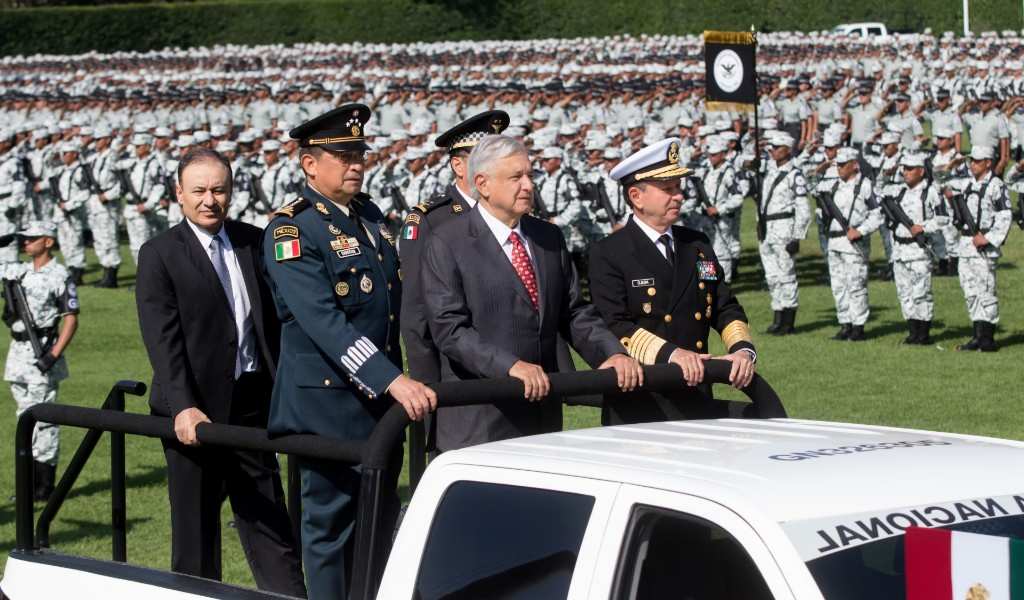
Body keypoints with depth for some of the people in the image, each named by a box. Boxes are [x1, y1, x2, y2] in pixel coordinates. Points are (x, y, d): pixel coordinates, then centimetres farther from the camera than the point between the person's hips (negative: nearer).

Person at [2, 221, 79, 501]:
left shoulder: (60, 275, -8)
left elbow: (71, 319, -11)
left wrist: (54, 355, -19)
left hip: (42, 351, -7)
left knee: (42, 417, -6)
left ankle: (45, 485, -1)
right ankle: (31, 481, 20)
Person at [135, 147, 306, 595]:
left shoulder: (253, 242, 8)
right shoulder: (159, 255, -6)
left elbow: (273, 320, 12)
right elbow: (162, 339, -15)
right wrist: (183, 406, -26)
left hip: (252, 402, 4)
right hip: (195, 410, -4)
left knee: (270, 520, 9)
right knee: (195, 528, 5)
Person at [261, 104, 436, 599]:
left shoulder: (370, 215, 11)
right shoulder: (291, 230, -15)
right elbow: (323, 321, -26)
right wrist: (393, 381, -34)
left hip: (382, 400, 8)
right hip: (328, 405, -8)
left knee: (380, 524, 14)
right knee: (332, 527, 2)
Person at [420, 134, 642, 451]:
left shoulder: (550, 237, 14)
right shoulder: (447, 244, -6)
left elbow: (574, 313, 14)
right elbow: (449, 328, -14)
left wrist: (612, 353, -5)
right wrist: (509, 365, -26)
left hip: (544, 418, 5)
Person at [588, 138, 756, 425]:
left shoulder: (698, 245, 16)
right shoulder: (607, 255, -4)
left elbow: (725, 308, 16)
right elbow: (615, 326, -14)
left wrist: (743, 348, -4)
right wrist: (669, 353, -26)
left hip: (696, 401, 5)